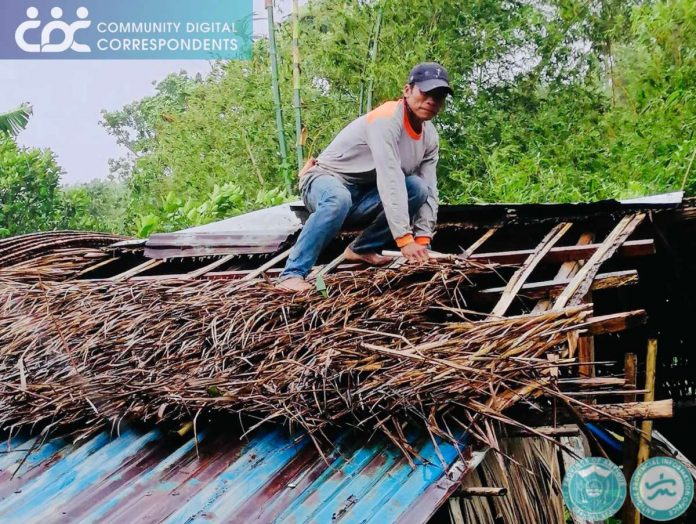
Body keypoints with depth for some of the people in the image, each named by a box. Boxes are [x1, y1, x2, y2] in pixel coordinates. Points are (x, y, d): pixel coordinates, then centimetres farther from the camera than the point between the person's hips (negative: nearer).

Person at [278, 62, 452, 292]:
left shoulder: (430, 137, 1)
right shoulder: (387, 119, -25)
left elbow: (429, 192, -3)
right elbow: (389, 179, -34)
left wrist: (422, 241, -16)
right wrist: (405, 239, -39)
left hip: (363, 196, 7)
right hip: (327, 180, -7)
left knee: (417, 188, -17)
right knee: (339, 199, -41)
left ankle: (362, 248, -1)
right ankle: (292, 273, -33)